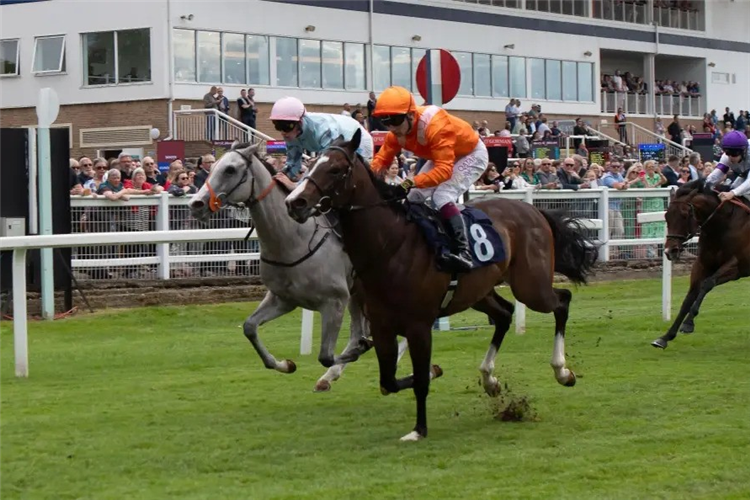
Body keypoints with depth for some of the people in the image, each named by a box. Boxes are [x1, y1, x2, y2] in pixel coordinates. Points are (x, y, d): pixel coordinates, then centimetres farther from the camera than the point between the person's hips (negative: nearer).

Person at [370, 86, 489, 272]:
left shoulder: (435, 126, -40)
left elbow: (444, 170, -45)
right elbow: (382, 158, -10)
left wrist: (411, 183, -57)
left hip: (471, 155, -9)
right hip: (443, 156, 9)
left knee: (442, 196, -28)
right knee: (413, 197, 2)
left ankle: (464, 252, -32)